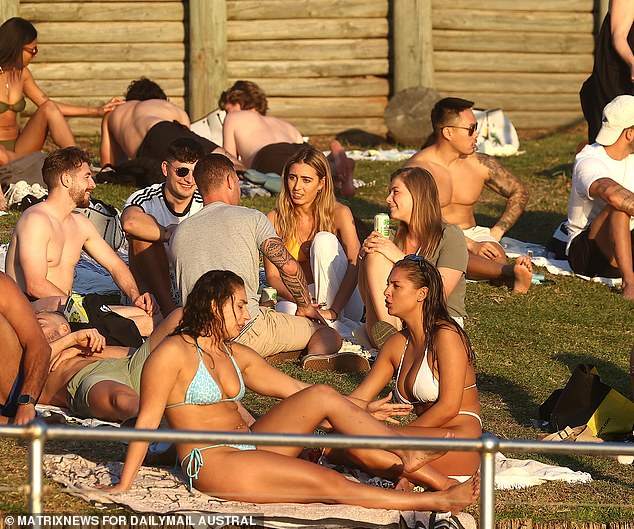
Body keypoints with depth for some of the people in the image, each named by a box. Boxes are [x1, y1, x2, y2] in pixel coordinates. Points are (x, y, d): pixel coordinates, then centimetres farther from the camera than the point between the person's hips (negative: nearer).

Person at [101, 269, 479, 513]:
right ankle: (432, 501, -21)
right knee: (331, 483, -19)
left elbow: (295, 390, 20)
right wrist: (124, 486, -14)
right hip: (213, 463, -8)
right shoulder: (174, 353, -9)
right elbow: (147, 420, -11)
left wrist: (363, 410, 19)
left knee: (322, 395, -11)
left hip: (249, 448, 8)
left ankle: (409, 454, -14)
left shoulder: (234, 355, 15)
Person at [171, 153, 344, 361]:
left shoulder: (179, 232, 15)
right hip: (246, 332, -5)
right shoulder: (251, 218, 3)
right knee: (329, 335, 8)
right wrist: (305, 306, 11)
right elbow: (289, 266, -6)